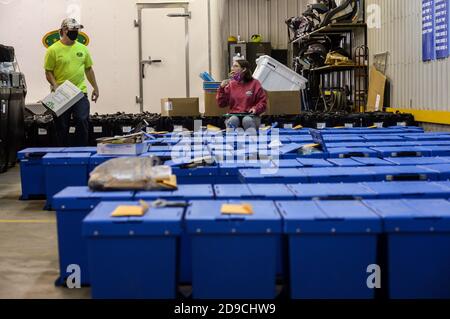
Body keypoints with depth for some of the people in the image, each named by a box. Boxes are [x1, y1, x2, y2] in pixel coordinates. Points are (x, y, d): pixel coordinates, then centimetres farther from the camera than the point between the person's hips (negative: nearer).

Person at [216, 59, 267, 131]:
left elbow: (263, 102, 6)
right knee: (233, 120, -34)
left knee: (247, 120, -36)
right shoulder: (231, 84, 12)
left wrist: (256, 108, -13)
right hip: (234, 115, 2)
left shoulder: (254, 83, 7)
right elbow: (222, 104, 10)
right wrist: (222, 88, -1)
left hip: (250, 115, -1)